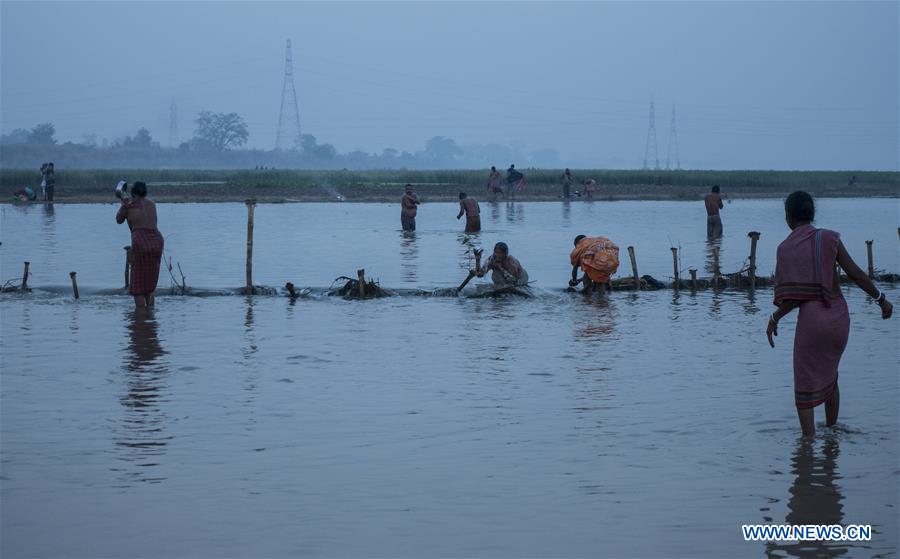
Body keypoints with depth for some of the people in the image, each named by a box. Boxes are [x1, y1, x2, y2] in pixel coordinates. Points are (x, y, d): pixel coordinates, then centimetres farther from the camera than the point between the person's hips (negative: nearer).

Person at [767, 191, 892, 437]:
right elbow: (856, 274, -4)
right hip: (838, 317, 3)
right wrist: (881, 300, 8)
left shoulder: (785, 249, -8)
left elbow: (793, 297, -14)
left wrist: (774, 319, 2)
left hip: (810, 319, -3)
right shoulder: (828, 238, -3)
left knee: (805, 388, 8)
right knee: (829, 376, 25)